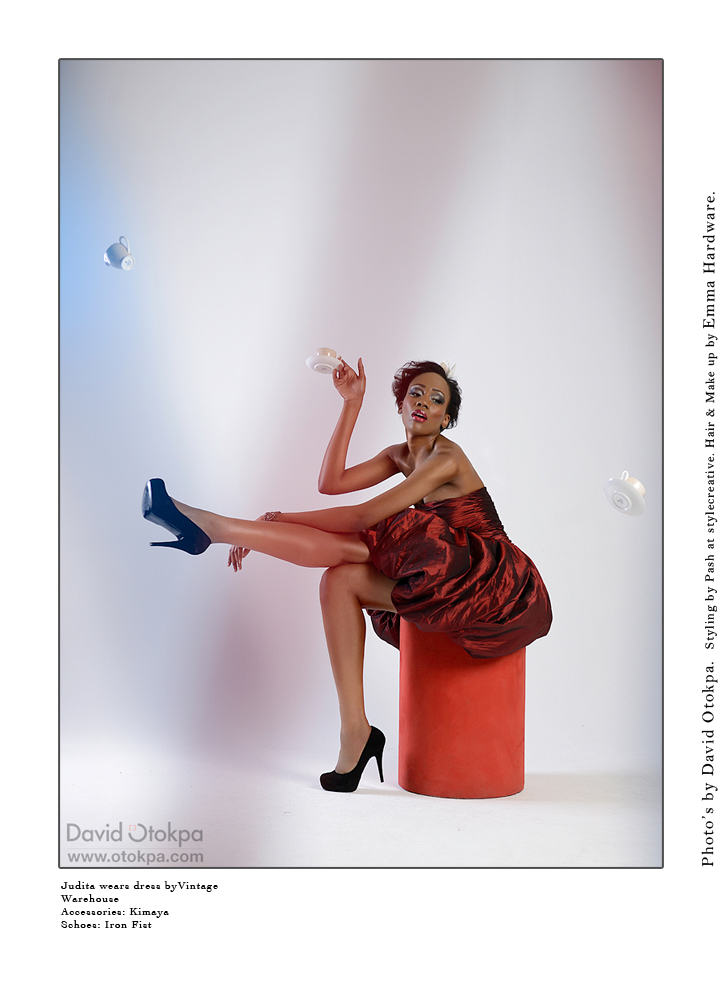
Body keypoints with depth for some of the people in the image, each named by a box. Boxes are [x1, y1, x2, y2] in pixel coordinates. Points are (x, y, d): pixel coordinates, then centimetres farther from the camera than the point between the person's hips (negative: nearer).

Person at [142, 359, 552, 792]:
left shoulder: (446, 458, -13)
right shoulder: (401, 455, 14)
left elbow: (364, 515, -19)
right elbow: (331, 482, 2)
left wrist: (280, 520, -14)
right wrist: (352, 404, 1)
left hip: (492, 585, -8)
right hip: (449, 583, 8)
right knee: (341, 580, -9)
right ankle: (355, 733, -14)